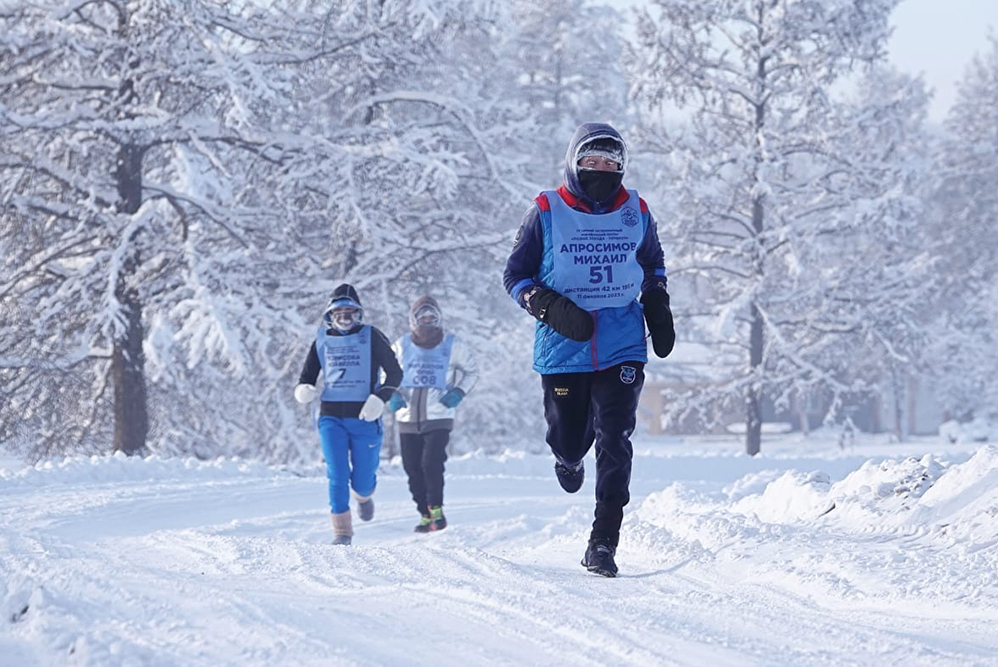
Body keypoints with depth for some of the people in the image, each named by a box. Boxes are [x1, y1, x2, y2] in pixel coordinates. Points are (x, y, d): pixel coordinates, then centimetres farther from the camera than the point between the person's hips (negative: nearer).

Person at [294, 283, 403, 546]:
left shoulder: (371, 337, 0)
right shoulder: (322, 340, 8)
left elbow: (394, 372, 2)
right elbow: (308, 375, 15)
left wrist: (379, 399, -13)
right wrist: (303, 389, -9)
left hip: (364, 418, -2)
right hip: (331, 417, 2)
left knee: (362, 480, 3)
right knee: (337, 475, -11)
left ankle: (363, 495, 41)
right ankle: (342, 531, -3)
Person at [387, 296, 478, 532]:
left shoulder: (453, 345, 0)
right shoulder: (401, 346, 3)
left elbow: (472, 371, 13)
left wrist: (458, 392, -5)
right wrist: (392, 395, -3)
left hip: (439, 417, -2)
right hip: (408, 418, 2)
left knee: (432, 463, -17)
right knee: (413, 468, 4)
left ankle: (436, 509, 0)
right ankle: (425, 514, 18)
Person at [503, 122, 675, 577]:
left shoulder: (635, 213, 6)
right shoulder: (547, 214, -3)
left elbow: (653, 265, 25)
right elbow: (515, 275, 1)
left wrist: (658, 312, 13)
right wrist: (552, 309, -15)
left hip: (623, 349, 1)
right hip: (564, 350, -1)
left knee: (614, 441, -12)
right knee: (568, 442, 6)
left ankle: (603, 543, -8)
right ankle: (569, 456, 46)